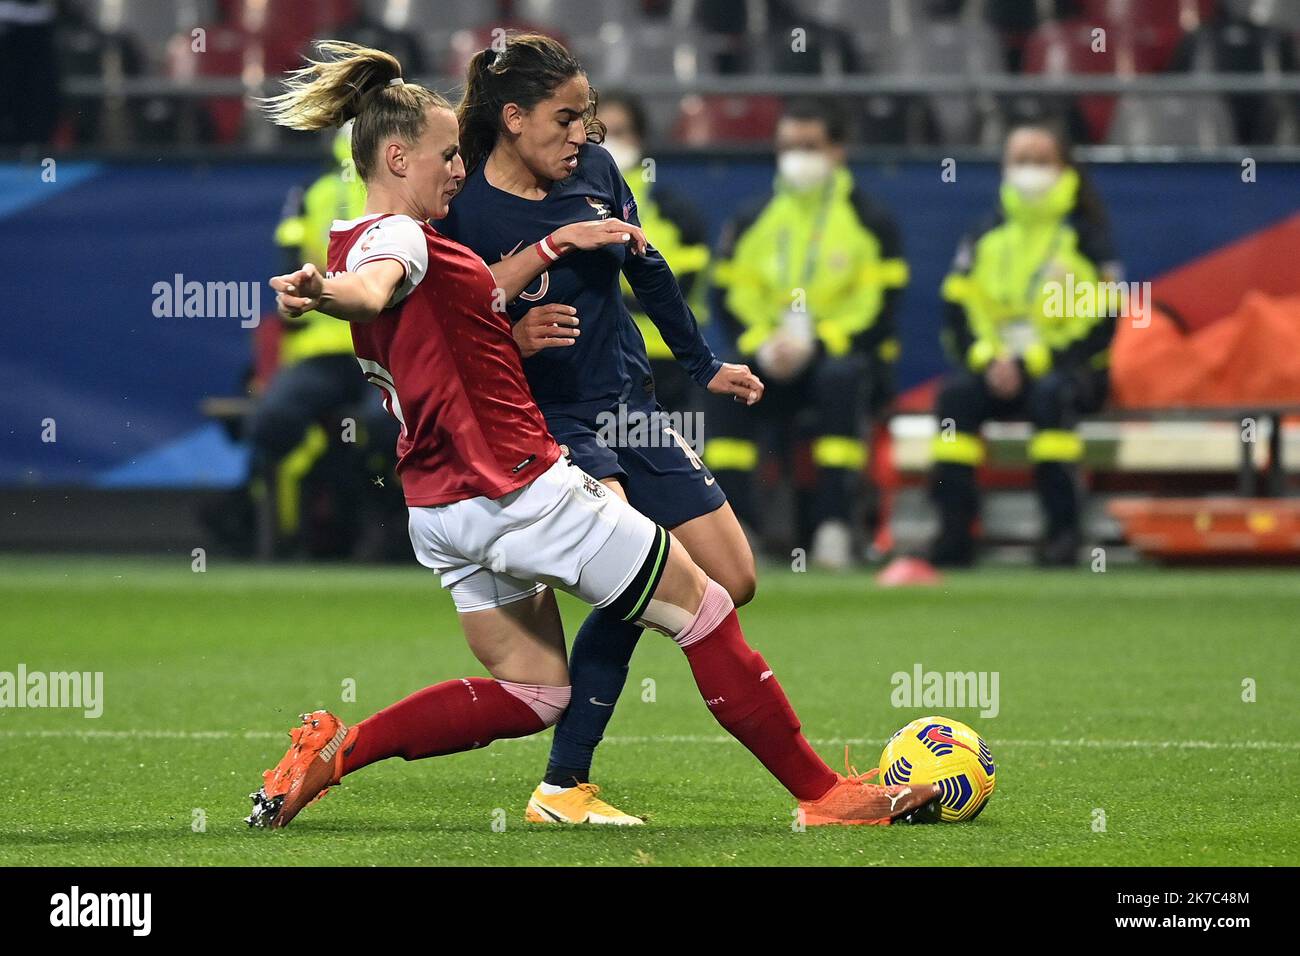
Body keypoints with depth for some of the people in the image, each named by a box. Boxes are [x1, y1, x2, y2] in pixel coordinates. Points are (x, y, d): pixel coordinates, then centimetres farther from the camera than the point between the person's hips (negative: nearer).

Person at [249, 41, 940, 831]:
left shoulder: (356, 239, 12)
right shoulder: (395, 235, -17)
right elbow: (369, 289, -40)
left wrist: (555, 246, 17)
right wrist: (320, 293, -62)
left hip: (443, 511, 10)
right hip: (518, 490, -10)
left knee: (531, 691, 17)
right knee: (703, 609, 2)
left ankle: (332, 750, 4)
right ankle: (824, 793, 7)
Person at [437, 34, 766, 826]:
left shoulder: (595, 171, 1)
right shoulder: (464, 213, -17)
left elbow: (649, 274, 16)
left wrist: (705, 365, 22)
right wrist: (511, 341, -30)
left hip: (630, 406, 7)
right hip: (545, 424, -7)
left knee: (732, 583, 5)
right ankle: (562, 790, -18)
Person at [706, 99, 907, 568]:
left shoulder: (869, 221, 0)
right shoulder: (753, 221, 11)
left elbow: (879, 309, -9)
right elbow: (730, 296, 5)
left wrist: (816, 344, -20)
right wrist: (763, 345, -14)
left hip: (844, 350, -3)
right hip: (772, 358, 3)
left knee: (840, 376, -37)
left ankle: (834, 525, -38)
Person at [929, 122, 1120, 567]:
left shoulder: (1086, 236, -2)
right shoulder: (985, 238, 10)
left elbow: (1099, 325, -9)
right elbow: (958, 313, 5)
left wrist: (1030, 363, -19)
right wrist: (988, 360, -15)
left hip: (1066, 367, -3)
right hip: (996, 366, 3)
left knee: (1050, 393, -37)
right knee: (956, 394, -27)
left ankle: (1063, 529, -34)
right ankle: (954, 533, -28)